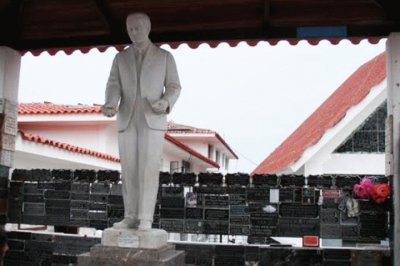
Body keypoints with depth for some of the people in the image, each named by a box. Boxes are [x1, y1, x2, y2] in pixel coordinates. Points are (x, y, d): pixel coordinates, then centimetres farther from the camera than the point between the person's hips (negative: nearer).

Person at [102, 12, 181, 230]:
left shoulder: (165, 56, 7)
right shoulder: (120, 58, 13)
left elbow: (174, 88, 3)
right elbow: (114, 87, 1)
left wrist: (166, 102, -21)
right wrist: (109, 105, -22)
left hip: (153, 120, -3)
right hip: (127, 121, 3)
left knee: (148, 169, -12)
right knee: (129, 170, 0)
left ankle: (145, 219, -9)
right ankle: (131, 217, 6)